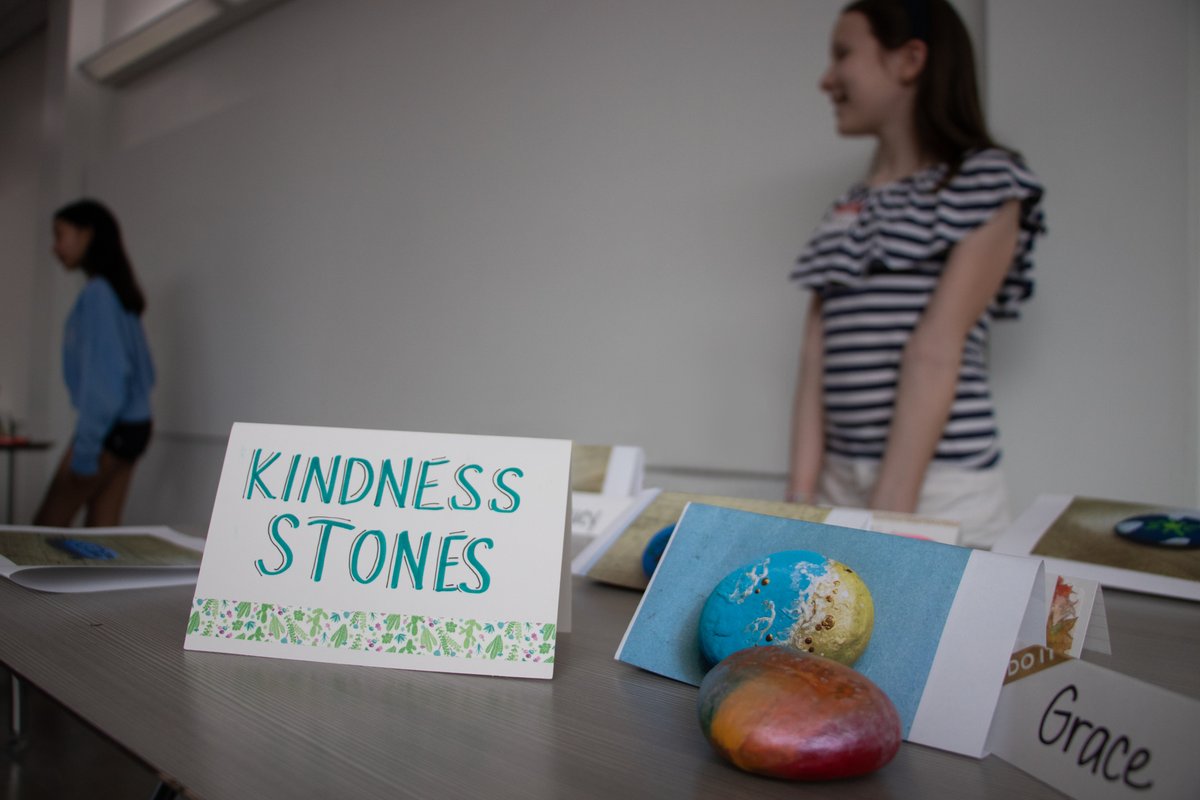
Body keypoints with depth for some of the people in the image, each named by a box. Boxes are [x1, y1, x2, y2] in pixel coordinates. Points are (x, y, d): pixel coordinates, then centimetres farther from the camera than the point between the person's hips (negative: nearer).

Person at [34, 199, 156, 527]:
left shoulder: (96, 293, -13)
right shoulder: (119, 291, 13)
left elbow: (104, 375, -18)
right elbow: (145, 370, 17)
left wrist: (85, 447, -16)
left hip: (108, 428, -8)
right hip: (134, 426, 8)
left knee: (46, 526, 0)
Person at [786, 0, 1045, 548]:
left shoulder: (985, 182, -2)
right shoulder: (844, 212, 16)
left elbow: (937, 353, -14)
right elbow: (816, 359, 5)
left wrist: (890, 510, -20)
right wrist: (801, 500, -4)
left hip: (938, 489, -5)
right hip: (840, 483, 5)